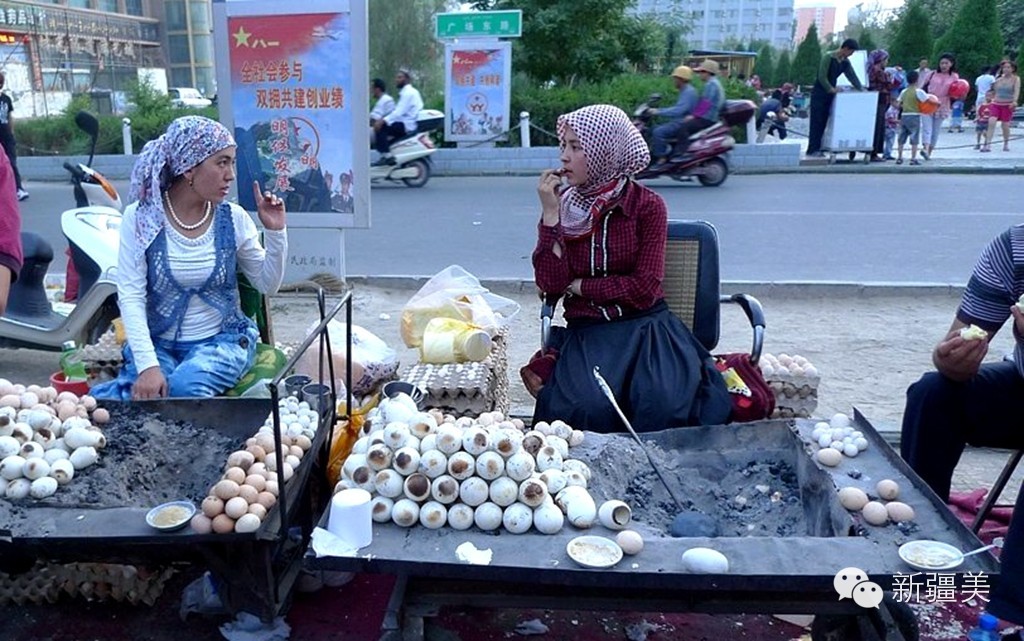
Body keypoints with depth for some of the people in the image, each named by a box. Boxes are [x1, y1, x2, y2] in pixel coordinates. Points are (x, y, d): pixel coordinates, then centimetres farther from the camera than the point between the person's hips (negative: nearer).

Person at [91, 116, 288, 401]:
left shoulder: (233, 218, -3)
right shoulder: (140, 217, -7)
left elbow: (267, 284, 5)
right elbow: (130, 296, -12)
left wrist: (275, 232, -11)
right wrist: (147, 365, -24)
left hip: (222, 339, 1)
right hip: (158, 342, -1)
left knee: (186, 386, -30)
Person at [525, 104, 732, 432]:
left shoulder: (647, 205, -3)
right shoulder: (562, 205, 4)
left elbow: (644, 288, -9)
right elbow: (551, 283, -7)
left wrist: (580, 286, -5)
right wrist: (550, 214, -12)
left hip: (644, 324, -1)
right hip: (586, 331, 1)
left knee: (661, 406, -28)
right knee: (587, 409, -29)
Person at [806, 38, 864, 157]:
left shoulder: (845, 62, 9)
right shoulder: (829, 57, -13)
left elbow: (852, 76, 11)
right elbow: (822, 77, -16)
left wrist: (861, 89, 2)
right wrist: (830, 89, -17)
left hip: (830, 94, 7)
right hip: (819, 93, -7)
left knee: (823, 121, 4)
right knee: (816, 121, -7)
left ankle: (817, 148, 5)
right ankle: (812, 150, -6)